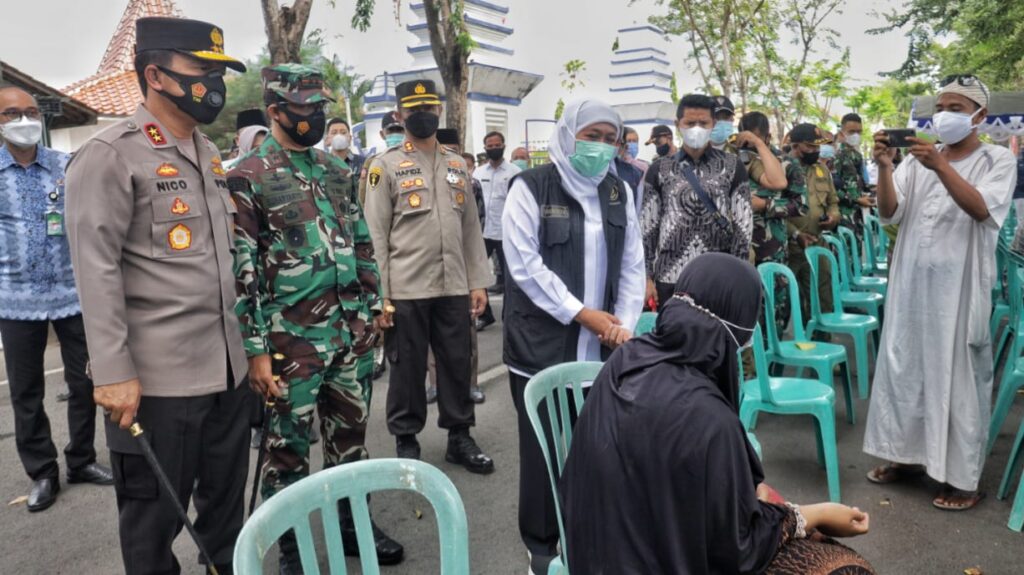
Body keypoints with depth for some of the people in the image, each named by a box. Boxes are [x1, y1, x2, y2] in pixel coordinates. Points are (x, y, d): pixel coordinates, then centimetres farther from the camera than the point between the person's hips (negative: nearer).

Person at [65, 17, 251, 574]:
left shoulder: (208, 153, 13)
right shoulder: (110, 155, -10)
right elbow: (96, 270, -15)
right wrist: (113, 373, -18)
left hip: (227, 366, 7)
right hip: (157, 378, -7)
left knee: (227, 499, 18)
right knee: (155, 511, 10)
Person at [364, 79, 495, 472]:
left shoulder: (457, 165, 13)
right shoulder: (385, 166, -1)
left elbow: (471, 228, 14)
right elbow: (376, 236, -6)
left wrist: (478, 283, 8)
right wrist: (380, 295, -11)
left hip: (454, 288, 4)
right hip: (405, 290, -4)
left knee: (458, 363, 11)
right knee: (408, 368, 7)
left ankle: (460, 437, 27)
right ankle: (406, 441, 23)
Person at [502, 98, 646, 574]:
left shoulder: (618, 191, 12)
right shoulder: (531, 187, -5)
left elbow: (632, 265, 11)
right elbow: (525, 266, -12)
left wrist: (624, 325, -1)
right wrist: (582, 314, -13)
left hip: (602, 349, 4)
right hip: (543, 347, -4)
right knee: (544, 450, 6)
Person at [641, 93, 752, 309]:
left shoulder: (732, 166, 5)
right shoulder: (659, 169, 5)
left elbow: (743, 224, 3)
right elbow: (647, 226, 4)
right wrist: (647, 277, -1)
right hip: (670, 278, 0)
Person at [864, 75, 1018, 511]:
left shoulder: (998, 160, 1)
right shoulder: (918, 159, 9)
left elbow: (981, 209, -18)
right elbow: (889, 214, -2)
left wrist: (941, 167, -30)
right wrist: (884, 167, -18)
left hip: (960, 287, -4)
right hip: (912, 284, 4)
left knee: (960, 377, 1)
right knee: (905, 369, 10)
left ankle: (963, 477, 12)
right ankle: (909, 455, 26)